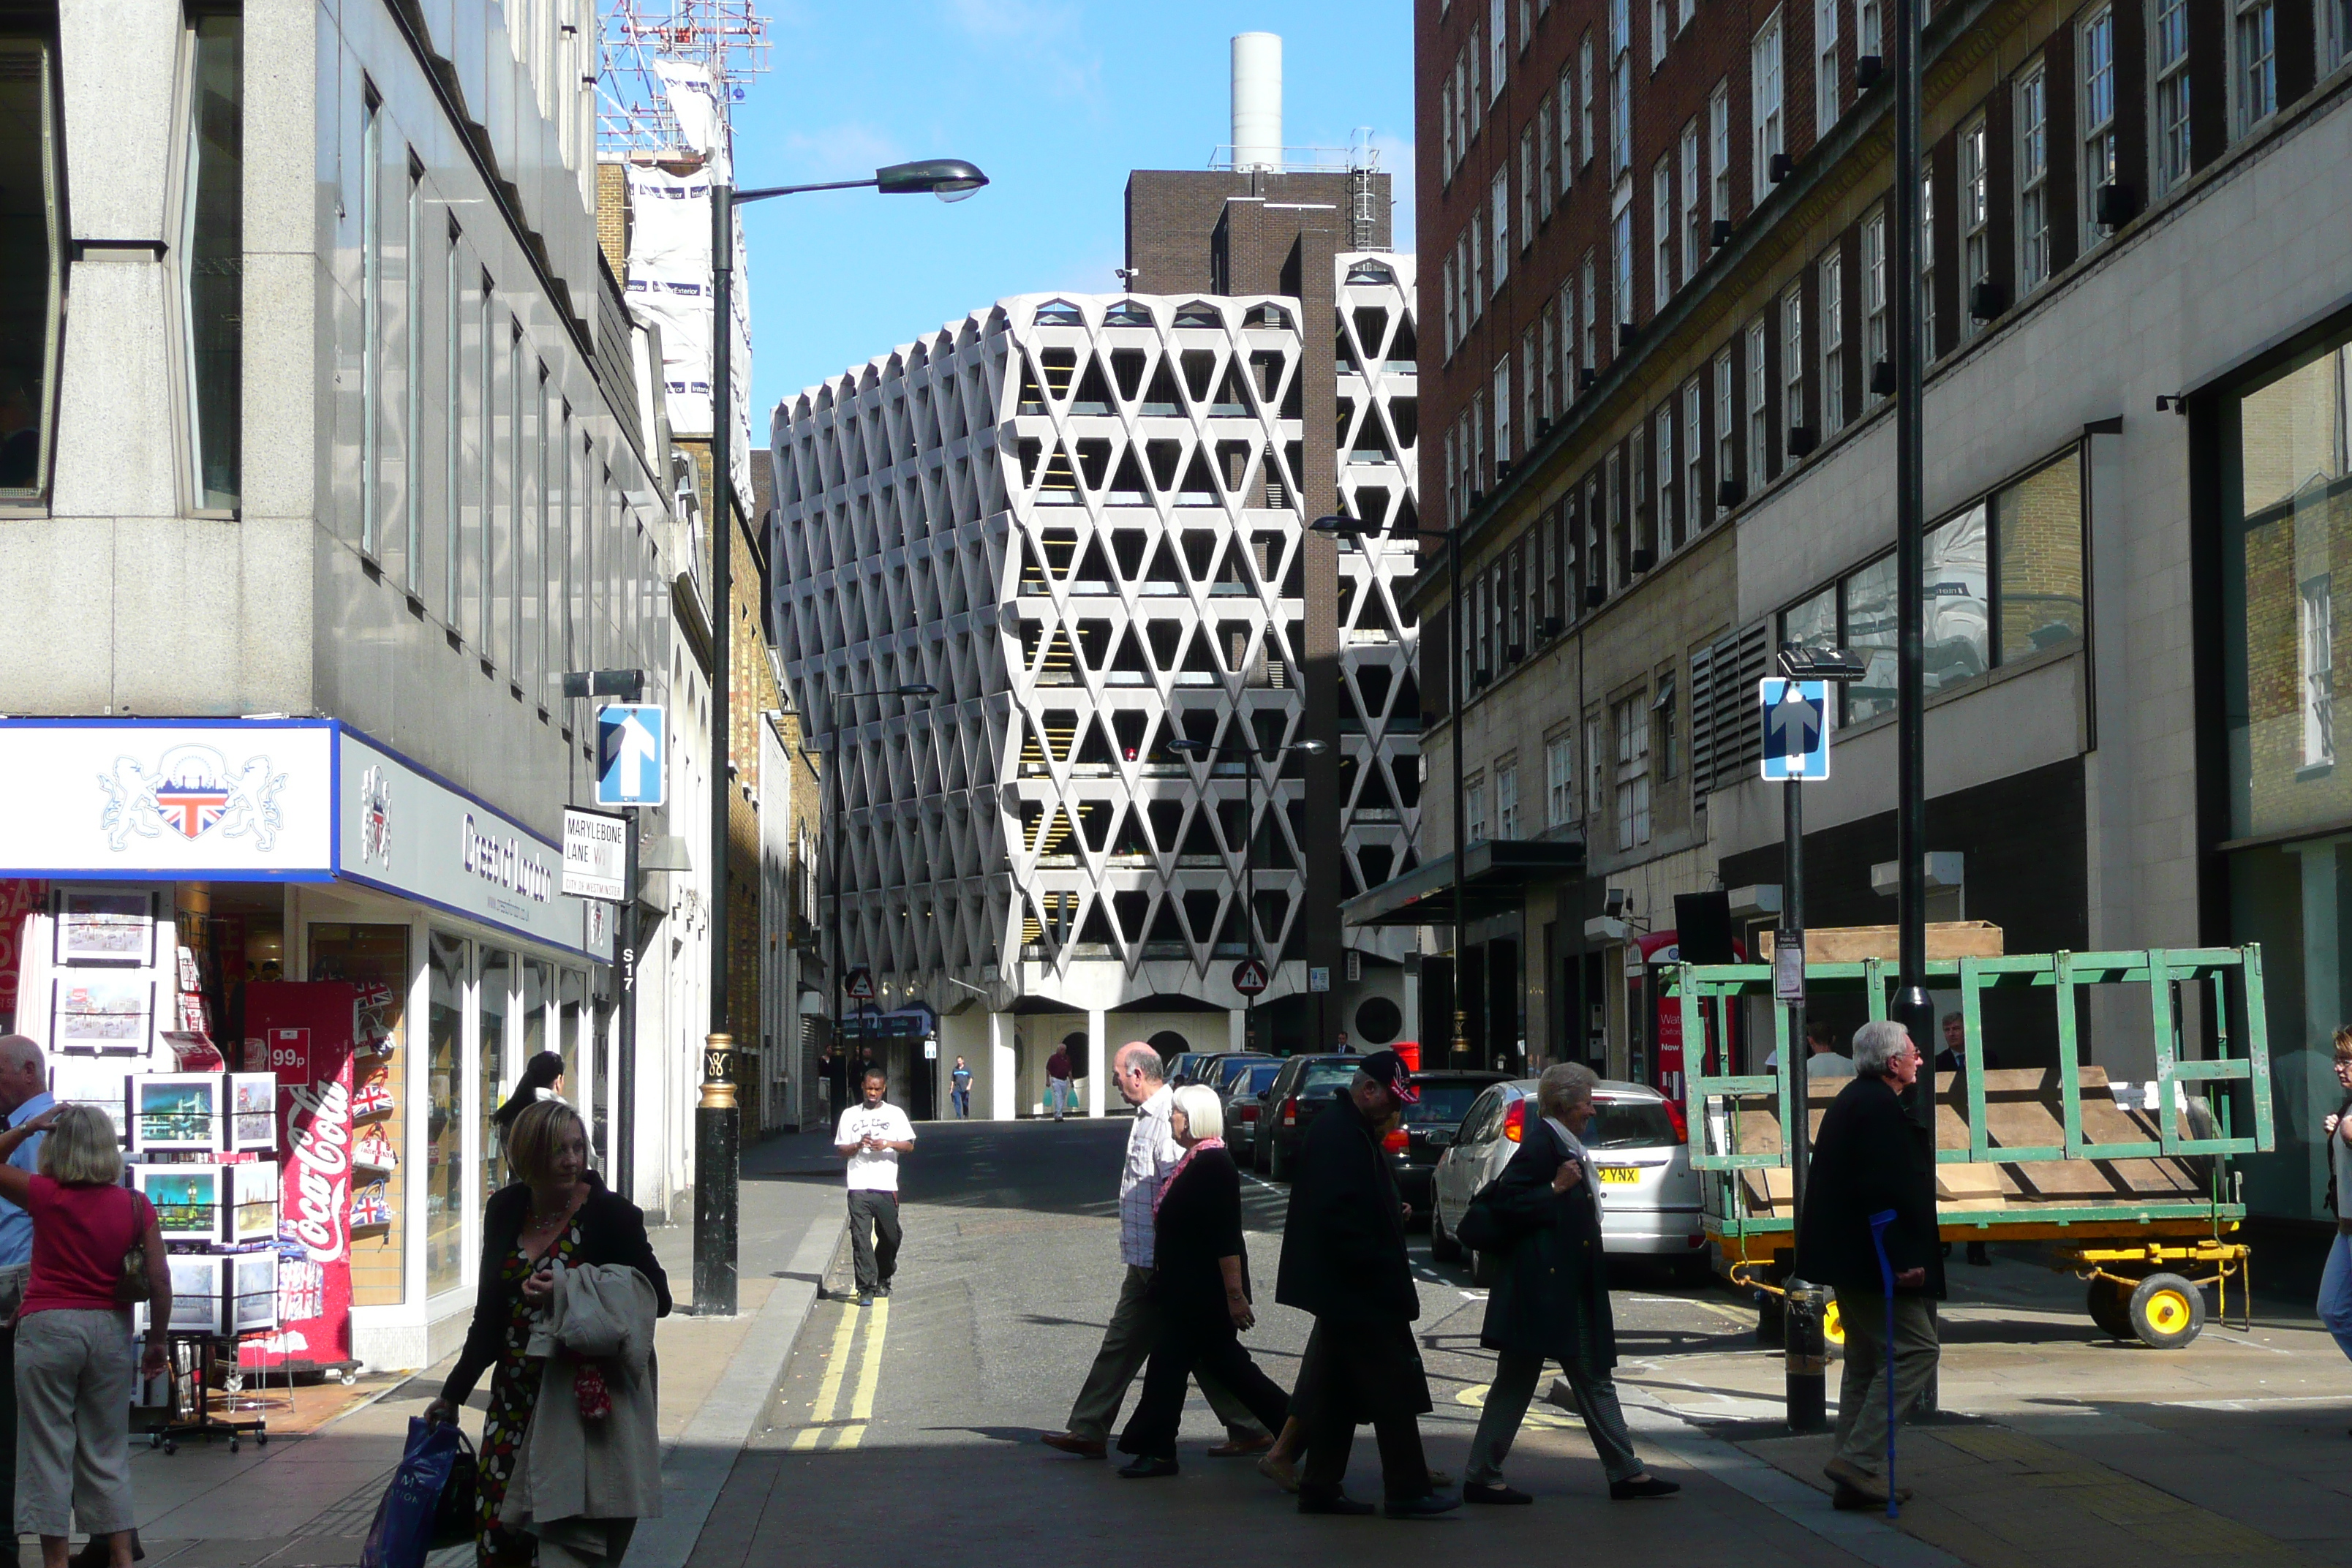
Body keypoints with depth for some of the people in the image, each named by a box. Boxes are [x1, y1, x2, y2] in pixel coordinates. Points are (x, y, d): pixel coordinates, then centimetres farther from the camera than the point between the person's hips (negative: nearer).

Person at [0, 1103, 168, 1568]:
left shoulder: (45, 1195, -6)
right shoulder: (135, 1206, -1)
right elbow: (160, 1279, -4)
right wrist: (157, 1342, 6)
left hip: (48, 1325, -3)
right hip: (110, 1329, 3)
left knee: (47, 1450, 4)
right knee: (107, 1452, 12)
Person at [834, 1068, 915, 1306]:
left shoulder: (895, 1114, 9)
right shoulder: (850, 1115, 11)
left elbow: (910, 1146, 4)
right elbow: (840, 1150, 10)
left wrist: (889, 1144, -14)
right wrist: (858, 1145, -10)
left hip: (886, 1186, 1)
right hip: (858, 1186, -1)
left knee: (890, 1236, 7)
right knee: (861, 1238, -8)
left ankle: (883, 1279, 30)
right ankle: (866, 1289, -8)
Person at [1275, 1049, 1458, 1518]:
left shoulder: (1352, 1130, 18)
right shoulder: (1338, 1134, -17)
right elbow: (1339, 1218, -24)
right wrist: (1379, 1274, -21)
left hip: (1342, 1291, 11)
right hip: (1357, 1290, -11)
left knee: (1339, 1389, 12)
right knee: (1392, 1389, -7)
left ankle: (1320, 1488, 15)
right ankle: (1408, 1491, -5)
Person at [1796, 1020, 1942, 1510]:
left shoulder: (1852, 1100, 17)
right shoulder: (1880, 1107, -17)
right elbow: (1887, 1189, -25)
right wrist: (1905, 1259, -25)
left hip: (1846, 1255, 11)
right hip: (1872, 1261, -11)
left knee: (1866, 1359, 15)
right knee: (1913, 1349, -9)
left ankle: (1856, 1475, 17)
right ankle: (1859, 1459, -13)